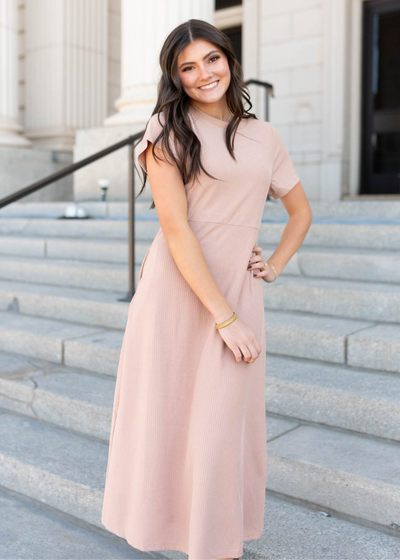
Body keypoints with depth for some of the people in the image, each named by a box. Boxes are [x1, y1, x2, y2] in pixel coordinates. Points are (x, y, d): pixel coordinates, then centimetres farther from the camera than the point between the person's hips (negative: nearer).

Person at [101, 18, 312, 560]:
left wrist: (275, 266, 6)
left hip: (236, 293, 3)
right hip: (176, 293, -2)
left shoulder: (263, 135, 12)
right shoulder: (167, 129, -2)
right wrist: (224, 317, -15)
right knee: (167, 412, 8)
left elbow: (301, 211, 24)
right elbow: (176, 229, -11)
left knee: (225, 421, 6)